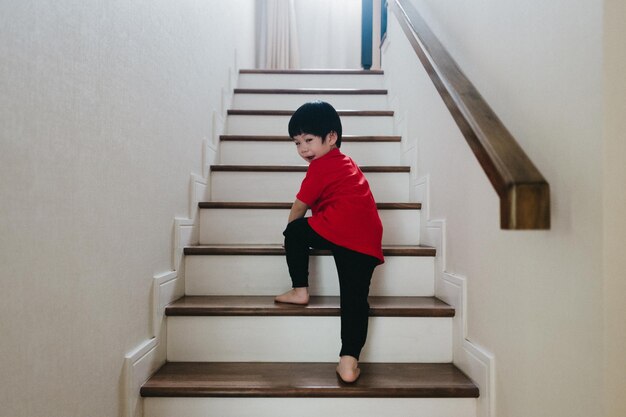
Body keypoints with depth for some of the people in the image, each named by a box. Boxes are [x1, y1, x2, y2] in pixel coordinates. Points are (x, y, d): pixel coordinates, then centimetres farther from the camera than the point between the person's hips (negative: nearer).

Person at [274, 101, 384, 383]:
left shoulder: (320, 166, 8)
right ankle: (349, 361, -2)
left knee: (295, 231, 18)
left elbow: (299, 208, 13)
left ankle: (300, 290, 17)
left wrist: (290, 233, 31)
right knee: (355, 299, 5)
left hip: (337, 229, -7)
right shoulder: (347, 163, 32)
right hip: (369, 242, 7)